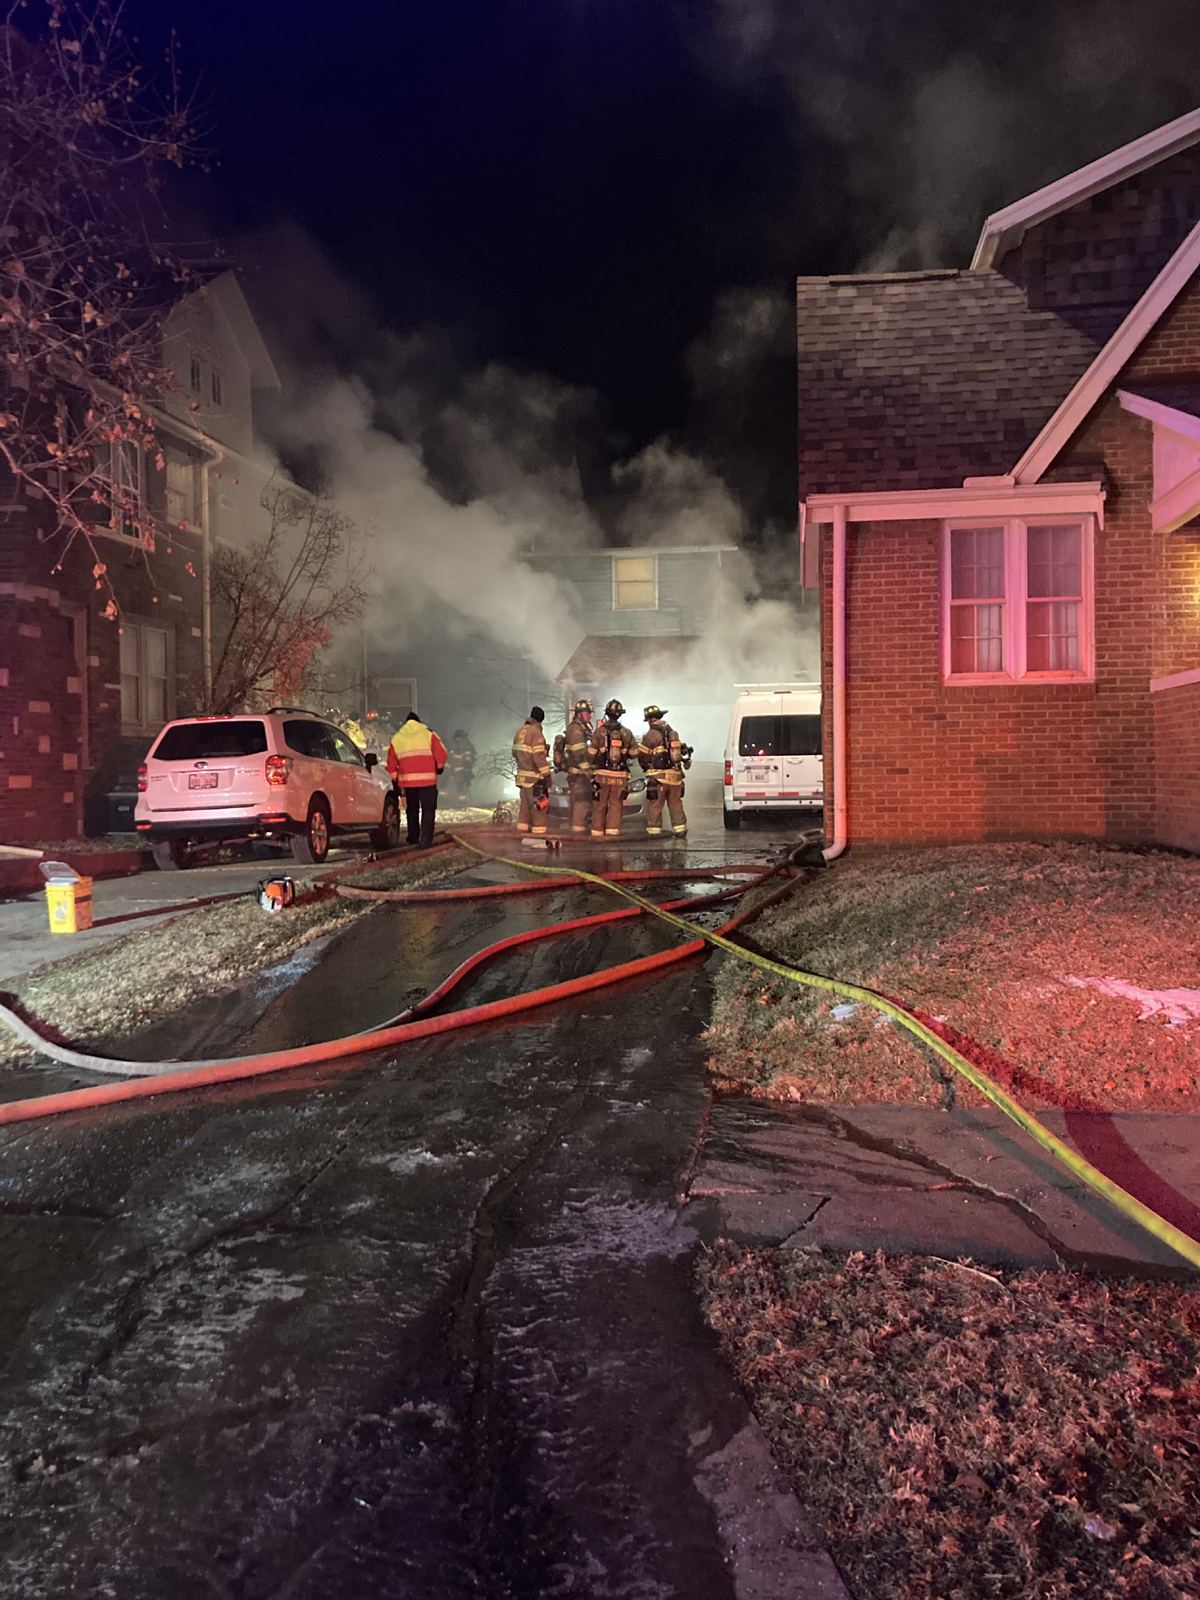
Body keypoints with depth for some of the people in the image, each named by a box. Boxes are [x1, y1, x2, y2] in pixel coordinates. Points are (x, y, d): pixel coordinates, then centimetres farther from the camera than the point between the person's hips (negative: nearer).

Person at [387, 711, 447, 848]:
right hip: (427, 779, -3)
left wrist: (395, 780, 21)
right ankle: (425, 841, -9)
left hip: (407, 780, 3)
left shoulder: (396, 738, 12)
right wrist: (439, 767, 15)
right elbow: (441, 753, -4)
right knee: (428, 810, 2)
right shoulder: (428, 734, 3)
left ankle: (413, 839, 23)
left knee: (412, 810, 19)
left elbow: (391, 763, 12)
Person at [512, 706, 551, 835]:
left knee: (525, 805, 16)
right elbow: (539, 756, -21)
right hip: (534, 776, -8)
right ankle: (539, 833, -5)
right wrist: (546, 774, -17)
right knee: (541, 806, -3)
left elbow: (514, 753, 18)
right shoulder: (536, 732, -15)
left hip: (522, 775, 8)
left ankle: (522, 830, 20)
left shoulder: (520, 731, 11)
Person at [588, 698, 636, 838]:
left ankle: (597, 832, 8)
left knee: (600, 805, 6)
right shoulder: (626, 733, 2)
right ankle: (612, 830, -2)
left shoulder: (599, 731, -4)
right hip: (620, 775, 1)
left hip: (602, 774, -1)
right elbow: (634, 752, 9)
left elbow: (591, 753, -1)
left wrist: (590, 766, 17)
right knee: (615, 804, 5)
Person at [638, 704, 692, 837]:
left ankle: (653, 830, 3)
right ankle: (680, 829, 17)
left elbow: (642, 756, -4)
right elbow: (683, 749, 21)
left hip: (659, 776, -6)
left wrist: (645, 766, 16)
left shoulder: (650, 735, -8)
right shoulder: (672, 732, 14)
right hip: (675, 775, 6)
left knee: (655, 805, 1)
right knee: (676, 804, 15)